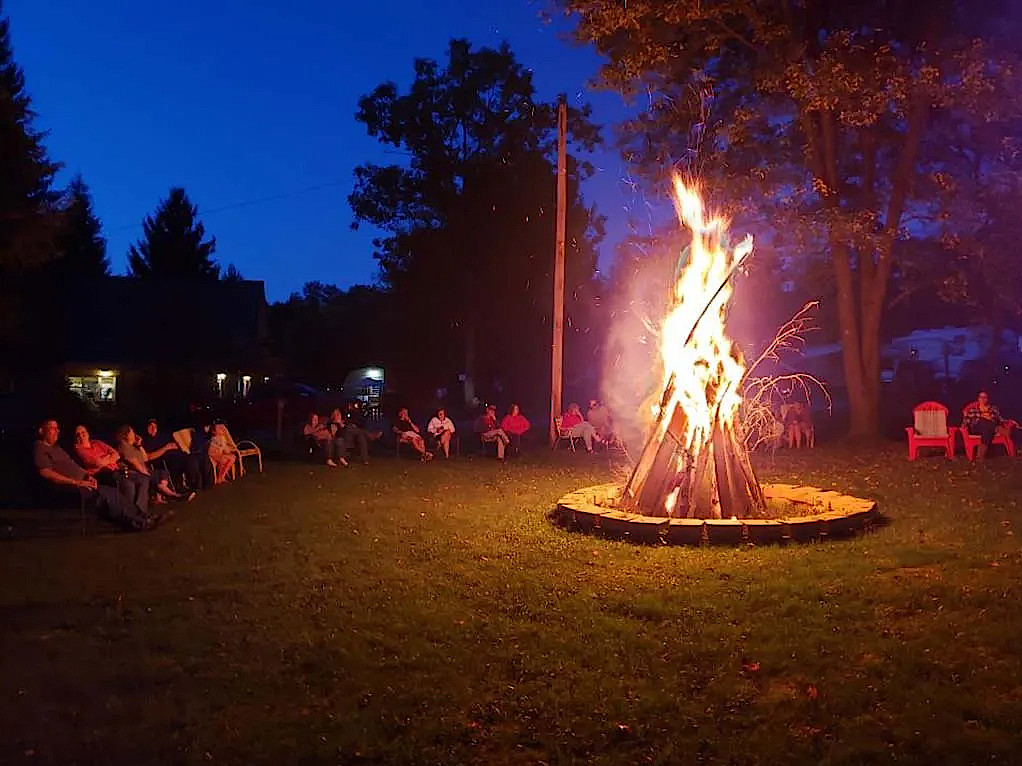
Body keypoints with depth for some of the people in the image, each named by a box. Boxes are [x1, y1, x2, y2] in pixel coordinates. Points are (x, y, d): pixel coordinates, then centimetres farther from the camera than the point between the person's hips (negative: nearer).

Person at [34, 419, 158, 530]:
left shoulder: (56, 448, 26)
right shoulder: (39, 448, -3)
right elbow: (45, 472, -17)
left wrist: (87, 475, 7)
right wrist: (77, 482, -21)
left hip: (80, 483, 9)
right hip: (69, 489, -9)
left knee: (113, 493, -5)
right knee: (105, 495, -23)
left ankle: (143, 516, -8)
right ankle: (138, 522, -22)